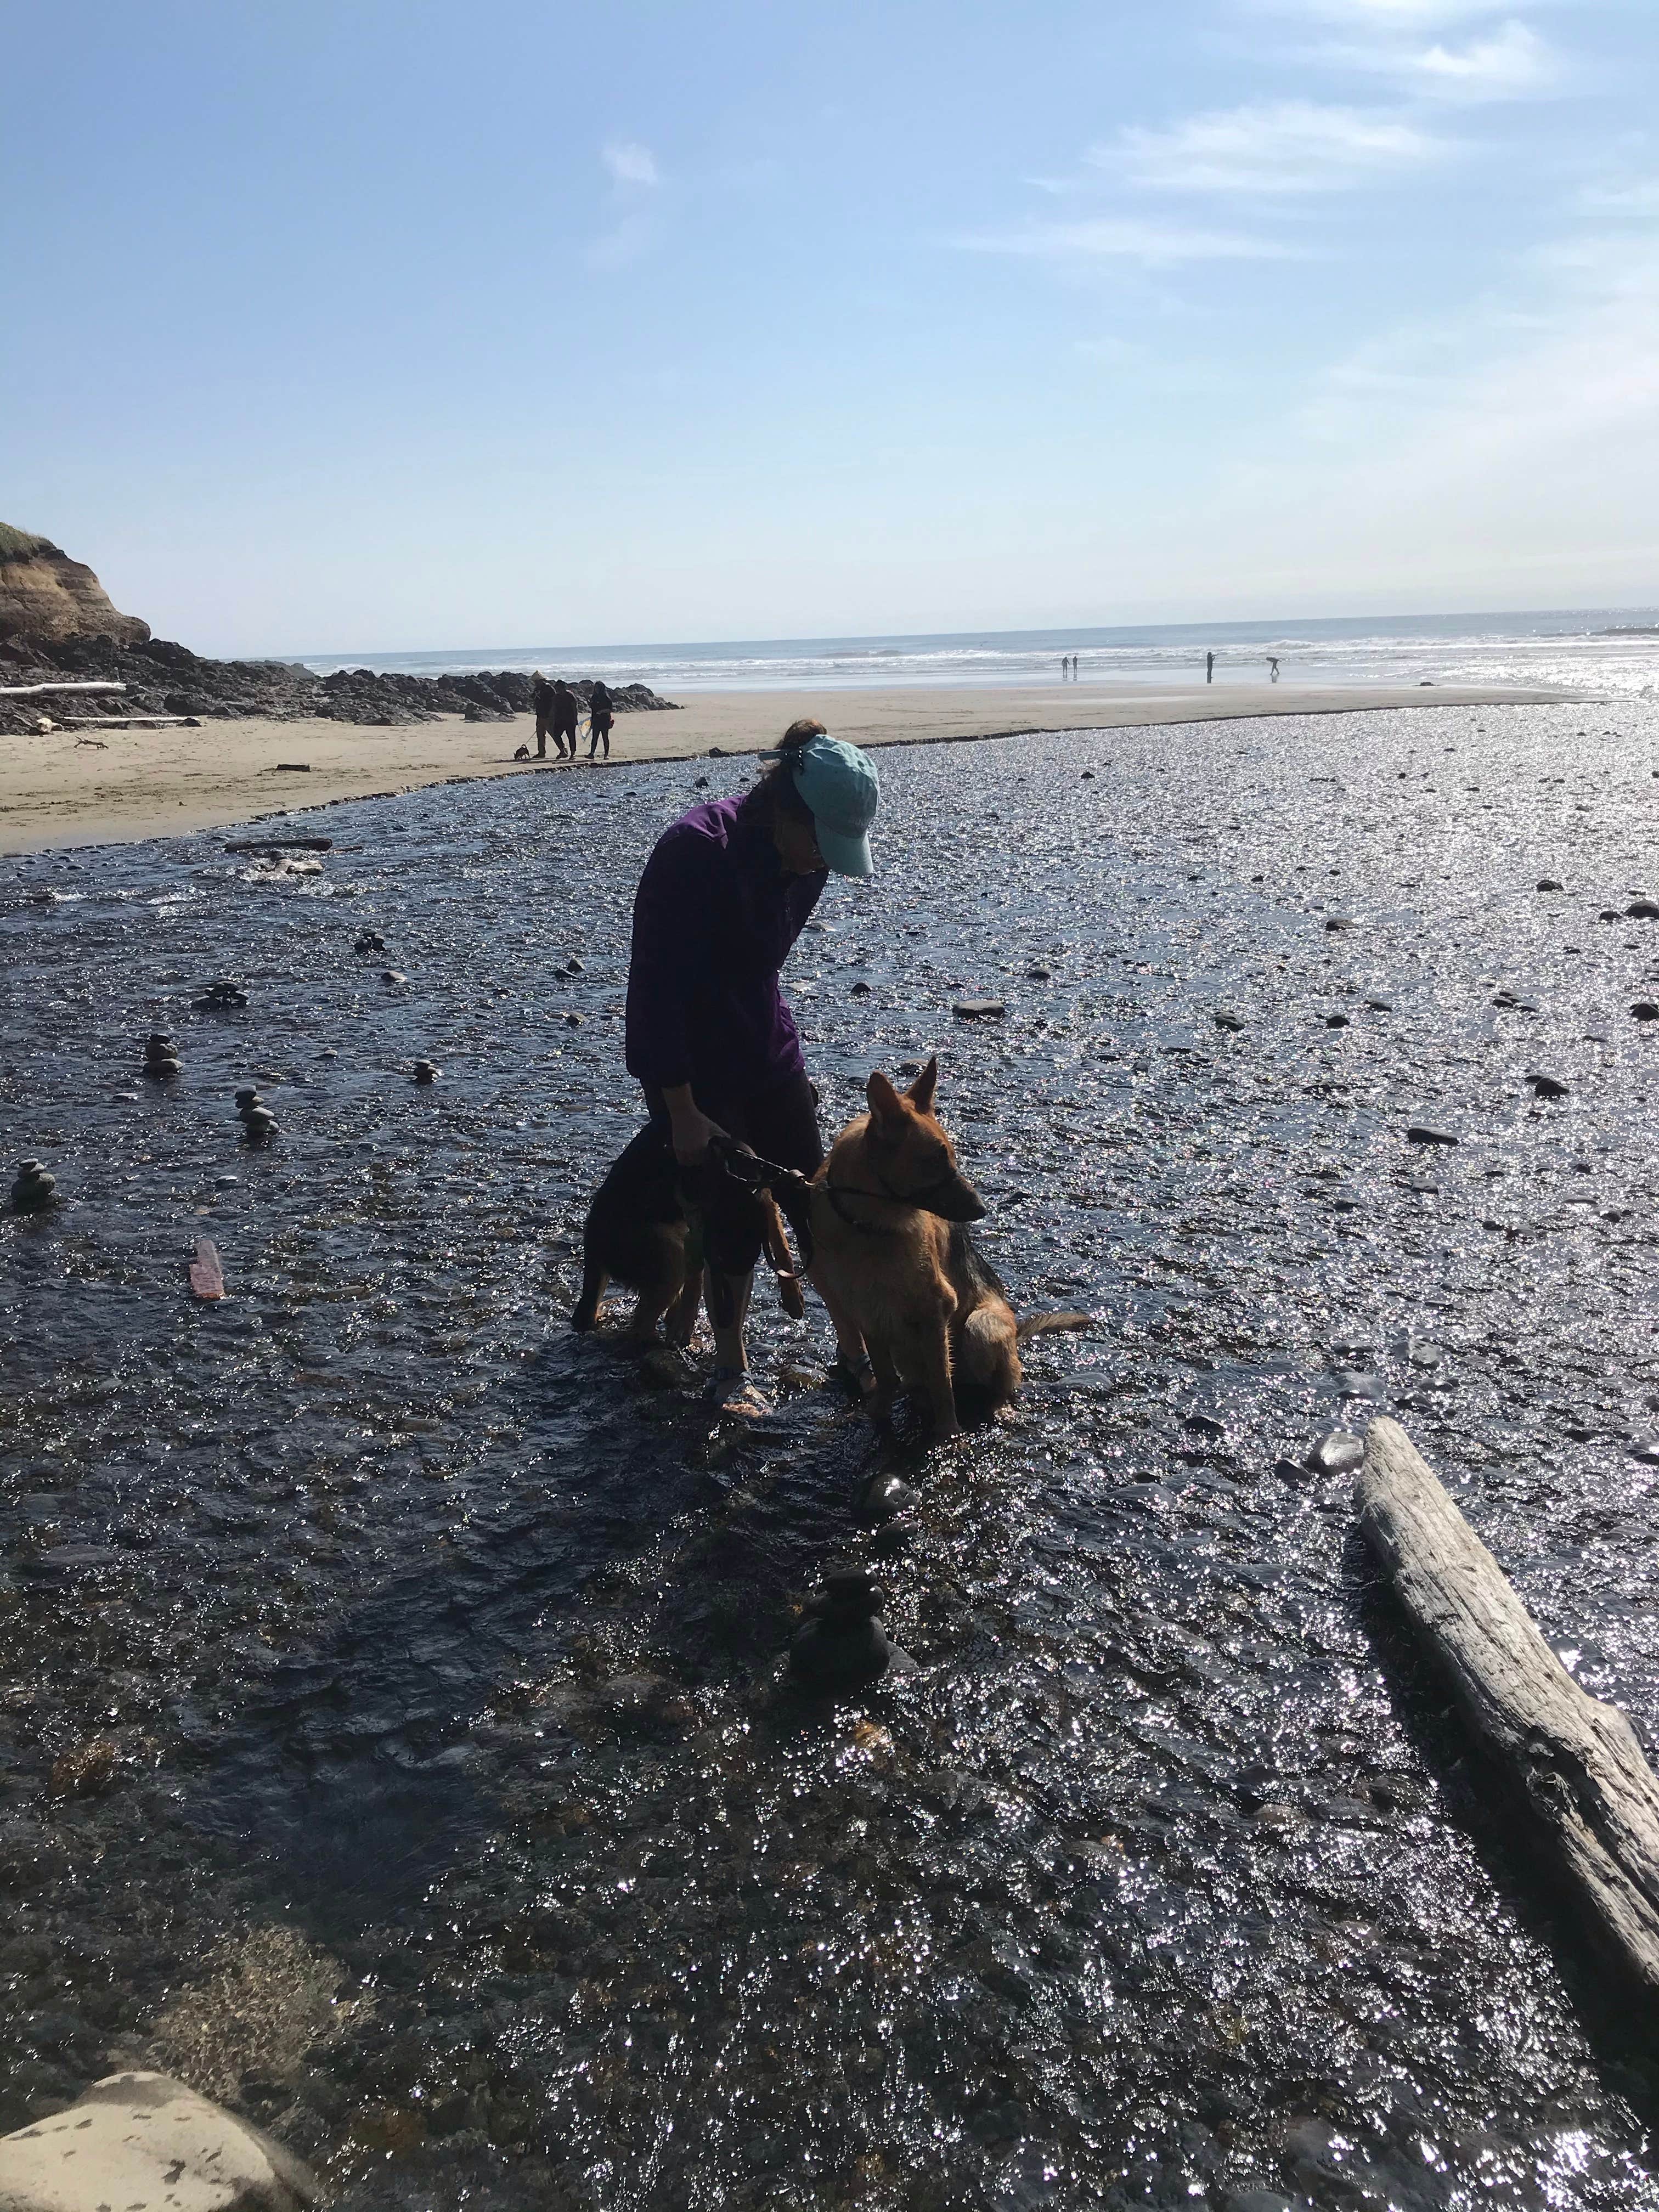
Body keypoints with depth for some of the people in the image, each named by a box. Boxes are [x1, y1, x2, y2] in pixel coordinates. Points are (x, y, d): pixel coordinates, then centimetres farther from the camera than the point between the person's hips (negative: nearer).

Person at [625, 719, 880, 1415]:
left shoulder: (803, 861, -5)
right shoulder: (695, 854, -27)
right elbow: (657, 987, -24)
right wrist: (682, 1110, -21)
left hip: (767, 1052, 7)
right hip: (693, 1066, -6)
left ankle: (854, 1345, 22)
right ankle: (730, 1369, 20)